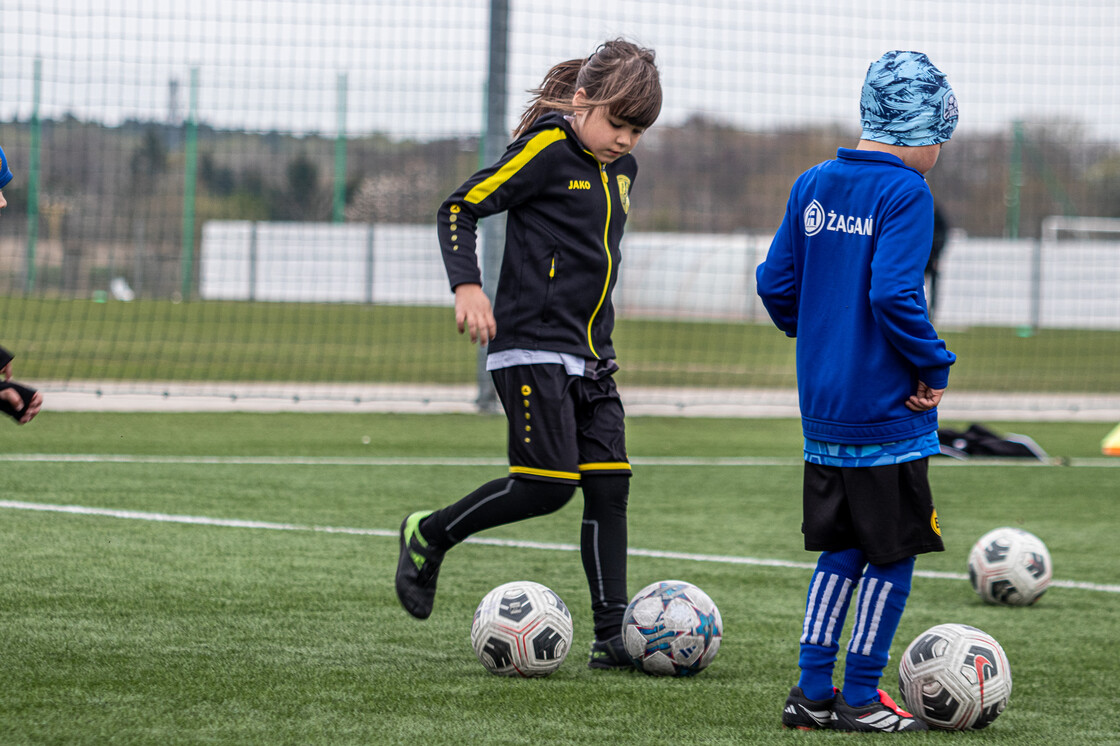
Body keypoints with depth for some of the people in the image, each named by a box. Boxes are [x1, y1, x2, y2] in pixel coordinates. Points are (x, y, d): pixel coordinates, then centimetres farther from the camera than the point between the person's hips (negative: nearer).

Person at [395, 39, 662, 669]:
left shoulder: (621, 168, 14)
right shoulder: (547, 150, -10)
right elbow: (462, 207, -8)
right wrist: (467, 285, -22)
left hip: (591, 356, 8)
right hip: (532, 349, -8)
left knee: (610, 487, 0)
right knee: (547, 486, -13)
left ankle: (614, 637, 2)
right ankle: (430, 535, 9)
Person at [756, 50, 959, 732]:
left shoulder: (812, 185, 8)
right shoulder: (905, 193, -14)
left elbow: (775, 282, 10)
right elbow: (895, 293, -24)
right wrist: (934, 368, -13)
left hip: (822, 409, 7)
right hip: (888, 411, -7)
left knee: (842, 549, 16)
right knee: (893, 555, 4)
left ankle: (813, 690, 14)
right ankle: (861, 697, 6)